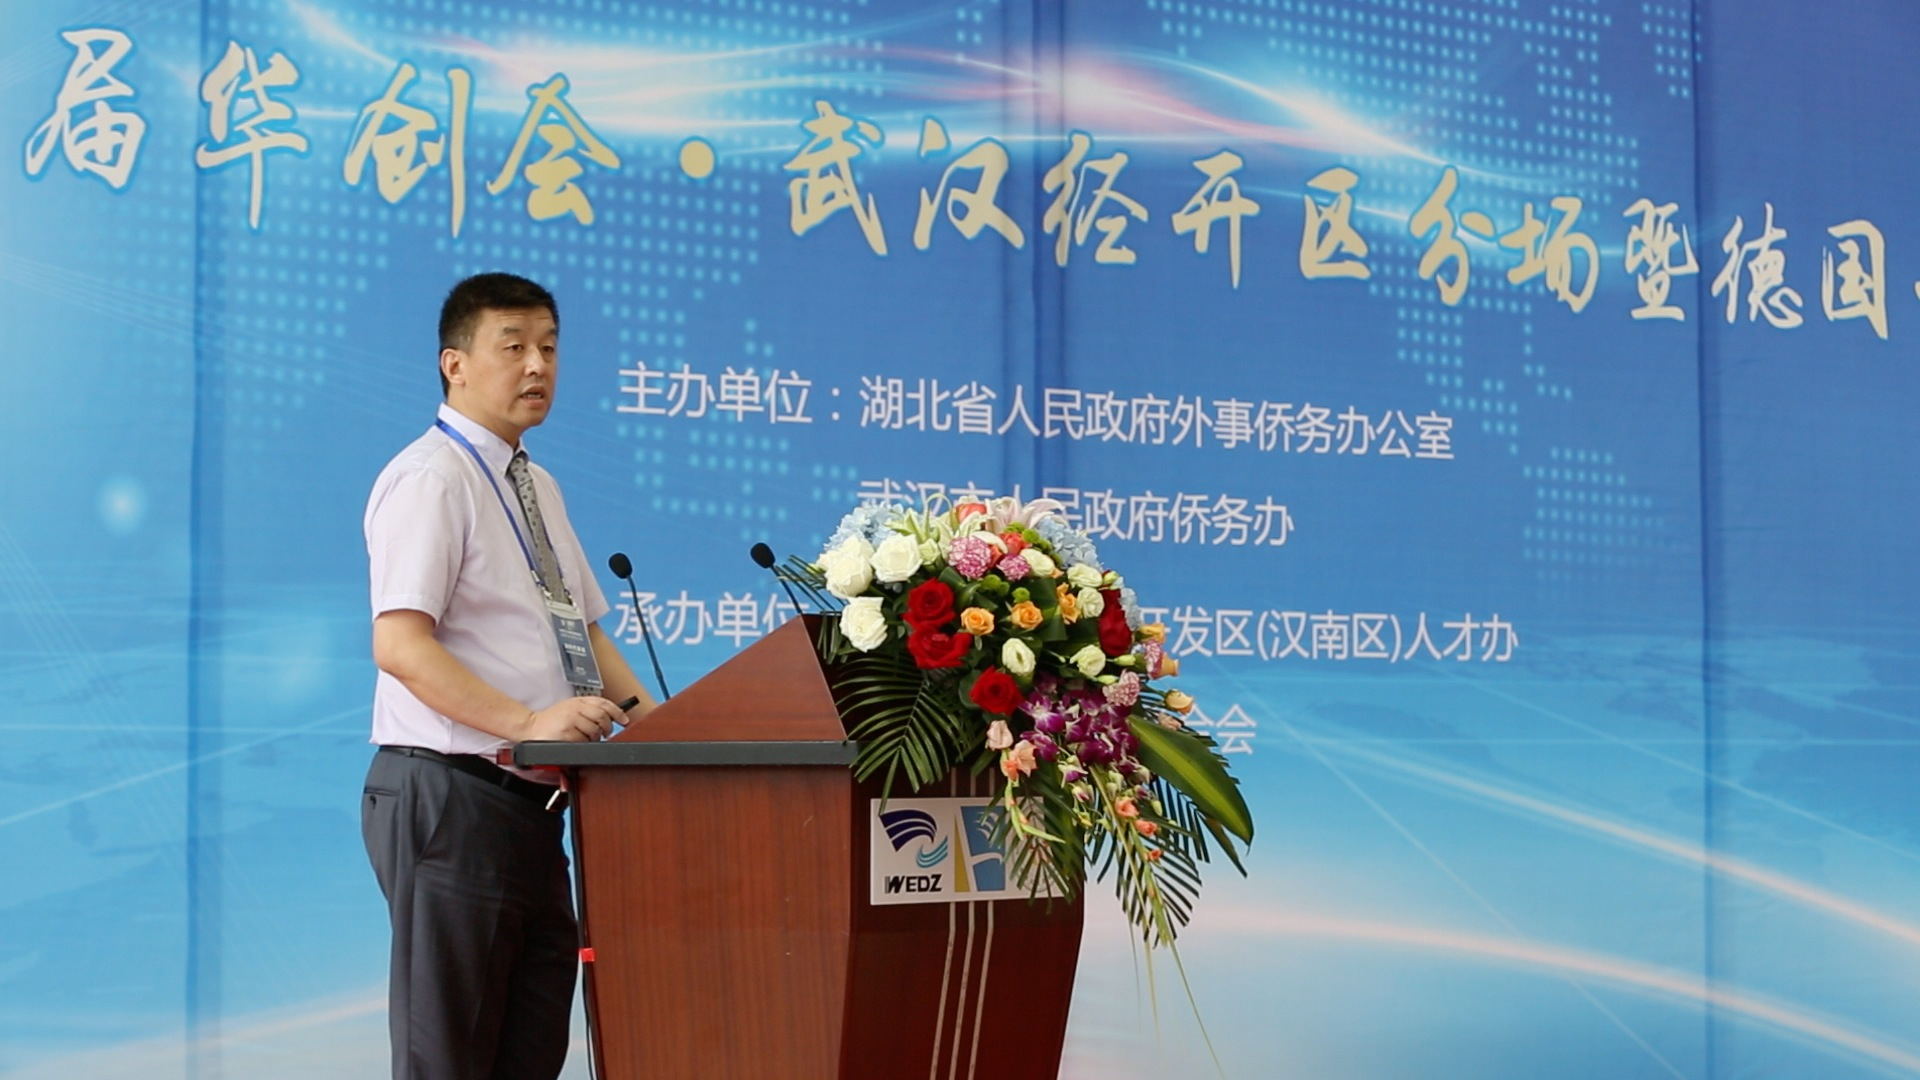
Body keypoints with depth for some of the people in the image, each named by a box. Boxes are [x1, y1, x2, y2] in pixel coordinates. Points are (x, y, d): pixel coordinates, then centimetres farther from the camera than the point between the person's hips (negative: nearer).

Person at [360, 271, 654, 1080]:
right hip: (453, 794, -9)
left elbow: (583, 630, 24)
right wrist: (525, 723, -29)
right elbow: (399, 644, -21)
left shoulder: (537, 488, 17)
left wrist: (643, 714, 7)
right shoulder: (431, 480, -10)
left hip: (529, 802, 9)